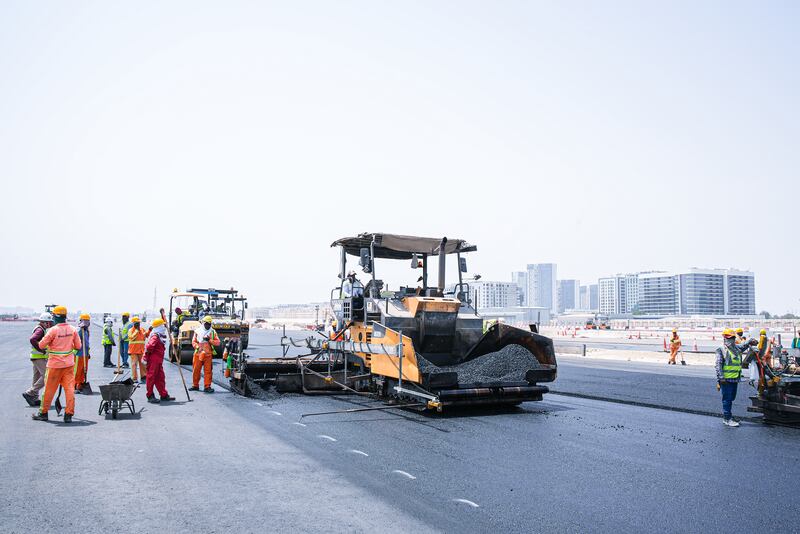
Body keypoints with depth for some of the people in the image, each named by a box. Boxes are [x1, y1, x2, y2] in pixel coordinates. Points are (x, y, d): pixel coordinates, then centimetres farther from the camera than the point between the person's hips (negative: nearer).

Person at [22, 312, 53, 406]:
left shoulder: (41, 329, 17)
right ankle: (30, 393, -7)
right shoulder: (40, 330, -15)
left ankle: (34, 398, 19)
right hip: (39, 357, -11)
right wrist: (42, 350, -24)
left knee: (37, 377, 13)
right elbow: (32, 339, -31)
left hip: (37, 357, 11)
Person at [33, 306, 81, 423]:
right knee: (69, 388, 3)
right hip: (69, 364, 3)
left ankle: (43, 412, 23)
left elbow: (41, 345, -8)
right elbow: (78, 346, 6)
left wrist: (48, 346, 13)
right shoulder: (72, 330, -1)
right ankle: (69, 414, 2)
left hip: (55, 364, -3)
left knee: (49, 389, 10)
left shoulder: (53, 330, -14)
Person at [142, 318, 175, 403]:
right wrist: (145, 357, -20)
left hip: (158, 361, 10)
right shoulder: (155, 336, -17)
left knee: (160, 377, 12)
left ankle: (164, 395, 18)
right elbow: (149, 346, -28)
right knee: (151, 377, -2)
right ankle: (150, 396, 4)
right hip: (153, 361, -10)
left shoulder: (160, 336, 15)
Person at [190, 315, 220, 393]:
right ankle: (195, 385, 19)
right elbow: (193, 341, 9)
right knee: (196, 370, 5)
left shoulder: (213, 332, 7)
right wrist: (197, 347, -9)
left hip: (208, 354, -1)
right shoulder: (197, 331, 8)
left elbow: (218, 342, 2)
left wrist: (209, 340, -11)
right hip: (198, 354, 1)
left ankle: (207, 386, 2)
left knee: (208, 371, -3)